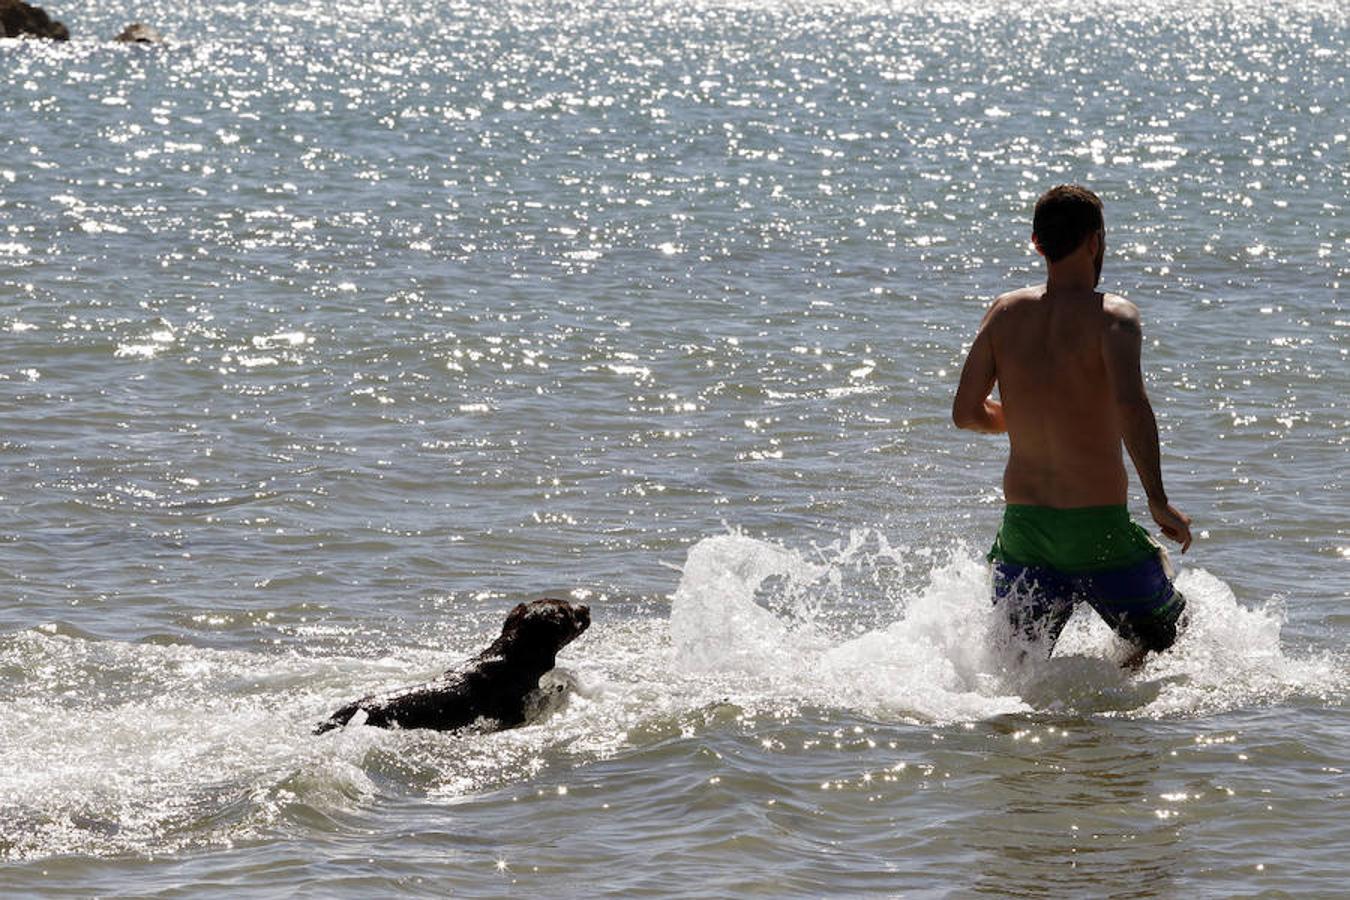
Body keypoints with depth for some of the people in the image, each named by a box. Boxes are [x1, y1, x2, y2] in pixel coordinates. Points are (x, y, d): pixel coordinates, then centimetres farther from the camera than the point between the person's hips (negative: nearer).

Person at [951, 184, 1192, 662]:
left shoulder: (1004, 313, 5)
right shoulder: (1112, 316, -10)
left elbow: (966, 412, 7)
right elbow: (1130, 404, -25)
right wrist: (1158, 501, -21)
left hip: (1022, 528, 4)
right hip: (1099, 528, -4)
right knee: (1172, 644, 16)